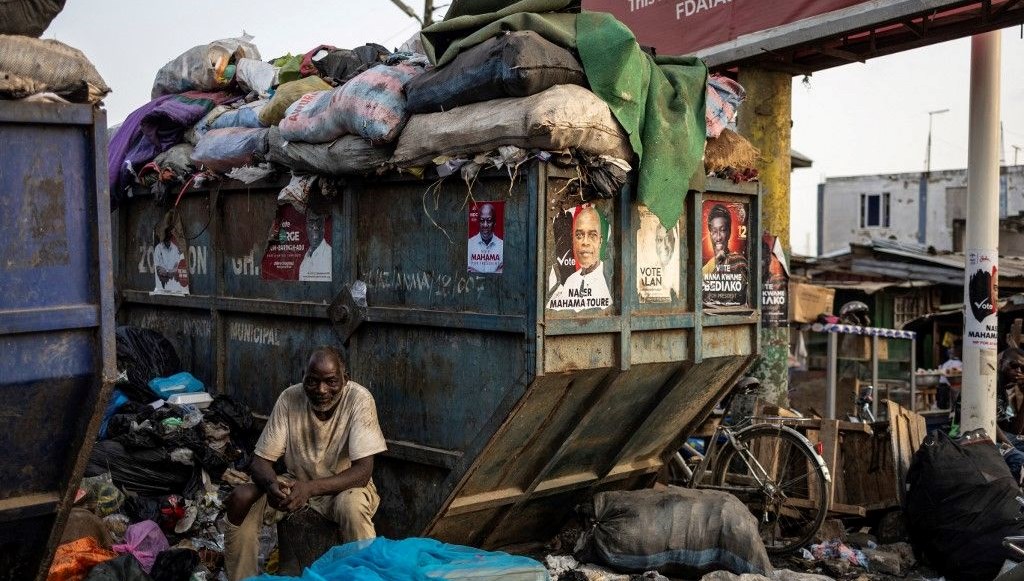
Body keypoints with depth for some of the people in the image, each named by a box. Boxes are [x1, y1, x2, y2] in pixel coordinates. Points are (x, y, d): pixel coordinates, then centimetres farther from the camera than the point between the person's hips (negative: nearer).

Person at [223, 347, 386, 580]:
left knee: (352, 505, -37)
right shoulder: (289, 399, -13)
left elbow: (363, 470, -25)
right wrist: (271, 484, -35)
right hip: (296, 482, 3)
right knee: (241, 498, -19)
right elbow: (260, 460, -11)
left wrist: (310, 488, -38)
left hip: (344, 485, -3)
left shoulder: (359, 399, -22)